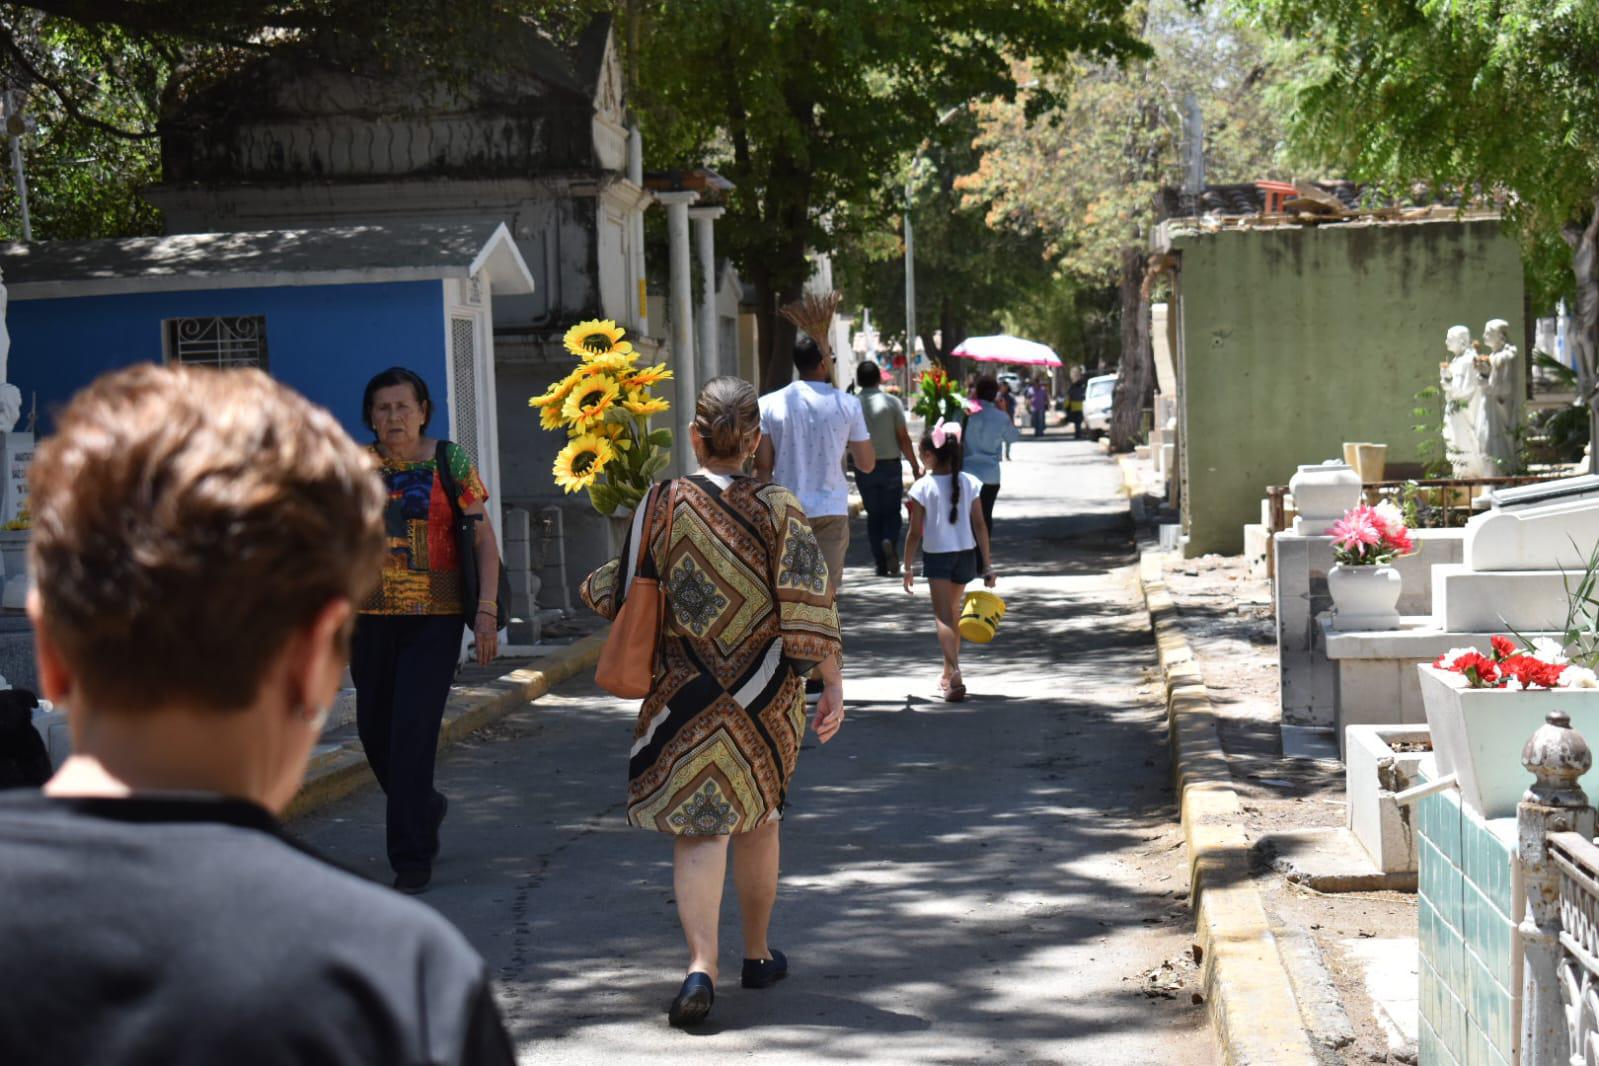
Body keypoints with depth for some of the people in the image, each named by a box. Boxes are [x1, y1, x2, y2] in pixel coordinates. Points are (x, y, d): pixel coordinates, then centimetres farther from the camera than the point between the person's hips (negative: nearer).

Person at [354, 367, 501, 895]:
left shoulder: (450, 461, 0)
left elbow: (484, 539, 1)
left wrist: (486, 610, -8)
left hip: (434, 617, -3)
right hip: (371, 617, 3)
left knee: (413, 731, -11)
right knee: (375, 731, 8)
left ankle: (412, 856, -2)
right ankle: (427, 808, 38)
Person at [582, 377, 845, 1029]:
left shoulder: (662, 506, -7)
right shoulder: (779, 510, -7)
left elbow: (621, 597, 1)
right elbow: (807, 609, -12)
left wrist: (592, 584, 22)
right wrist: (832, 682, -6)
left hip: (684, 692, -1)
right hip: (766, 694, 1)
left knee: (698, 828, -3)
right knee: (759, 817, 19)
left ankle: (702, 965, -21)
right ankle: (758, 955, 32)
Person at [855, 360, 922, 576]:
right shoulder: (892, 402, -5)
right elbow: (903, 438, -5)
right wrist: (915, 466, 3)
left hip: (864, 467, 1)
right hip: (890, 465, -1)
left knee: (873, 515, 11)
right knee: (892, 512, 11)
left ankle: (882, 565, 8)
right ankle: (890, 542, -20)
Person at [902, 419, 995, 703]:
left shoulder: (923, 487, -11)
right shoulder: (969, 482, -2)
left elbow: (915, 532, -9)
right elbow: (980, 526, -1)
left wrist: (907, 567, 0)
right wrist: (987, 564, 4)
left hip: (937, 555, -4)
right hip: (966, 554, 4)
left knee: (943, 615, -7)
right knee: (953, 610, 21)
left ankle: (955, 674, -27)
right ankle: (948, 673, 32)